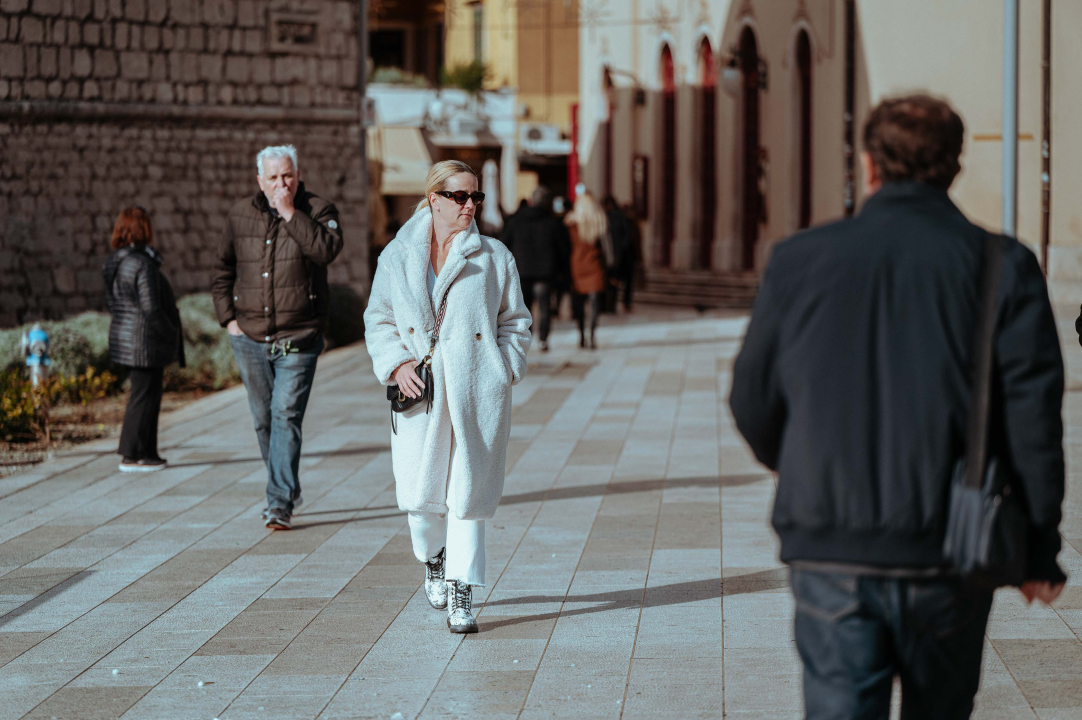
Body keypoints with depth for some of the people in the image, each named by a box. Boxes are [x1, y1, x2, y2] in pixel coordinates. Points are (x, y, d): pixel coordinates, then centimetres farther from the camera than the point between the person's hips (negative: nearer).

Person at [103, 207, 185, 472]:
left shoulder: (114, 262, 9)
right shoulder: (143, 264, -19)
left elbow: (111, 302, 17)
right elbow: (151, 309, -21)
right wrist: (171, 337, -10)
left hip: (124, 338, 9)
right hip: (144, 341, -9)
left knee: (147, 396, 17)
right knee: (143, 396, -1)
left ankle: (147, 453, 22)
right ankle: (130, 456, 3)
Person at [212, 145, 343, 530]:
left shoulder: (317, 210, -3)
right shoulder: (240, 215, 8)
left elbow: (327, 250, -23)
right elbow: (223, 268, 19)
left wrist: (290, 213, -21)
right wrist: (227, 316, 9)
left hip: (298, 339, -4)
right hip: (250, 338, 4)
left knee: (286, 415, -13)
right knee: (264, 420, 11)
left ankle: (280, 502, -13)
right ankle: (287, 489, 28)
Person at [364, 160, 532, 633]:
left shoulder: (494, 257, 5)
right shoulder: (397, 257, 7)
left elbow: (515, 321, 11)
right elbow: (378, 319, 12)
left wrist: (505, 371, -2)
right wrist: (396, 363, -3)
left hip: (477, 395, -1)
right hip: (420, 395, 1)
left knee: (467, 496, -4)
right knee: (419, 495, 2)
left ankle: (461, 597, 3)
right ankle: (432, 557, 35)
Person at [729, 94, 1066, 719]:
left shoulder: (800, 260, 2)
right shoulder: (1001, 266, -2)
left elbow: (753, 404, 9)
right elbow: (1031, 412, -6)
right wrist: (1039, 548, 2)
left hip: (828, 550, 0)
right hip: (946, 552, 0)